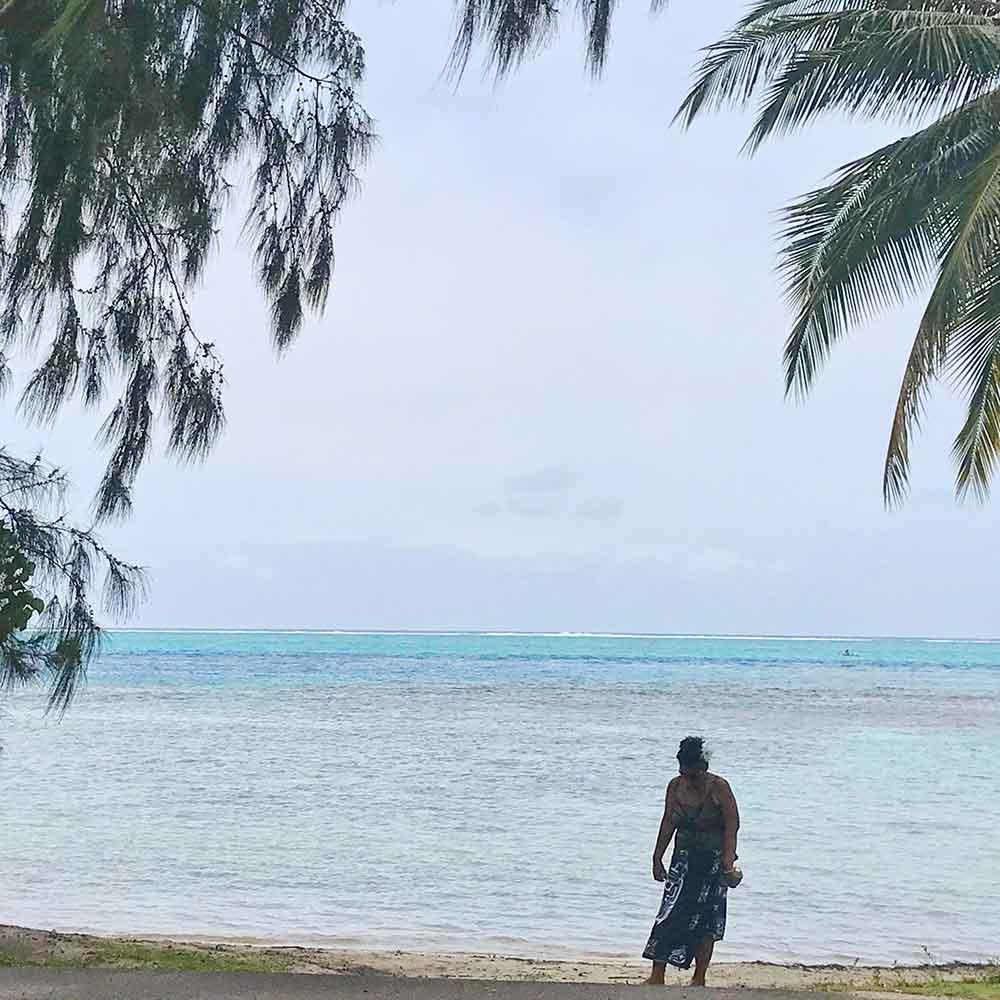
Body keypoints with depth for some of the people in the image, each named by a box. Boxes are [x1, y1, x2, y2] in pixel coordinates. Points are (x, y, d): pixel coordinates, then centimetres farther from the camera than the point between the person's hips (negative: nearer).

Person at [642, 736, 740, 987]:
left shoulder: (719, 787, -12)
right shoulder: (675, 787, 1)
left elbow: (732, 825, -14)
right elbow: (668, 824, 7)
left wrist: (728, 859, -23)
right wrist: (657, 858, 6)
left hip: (713, 860, -4)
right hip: (684, 857, 4)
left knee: (706, 918, 0)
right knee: (670, 912, -6)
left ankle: (699, 978, 8)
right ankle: (657, 976, -7)